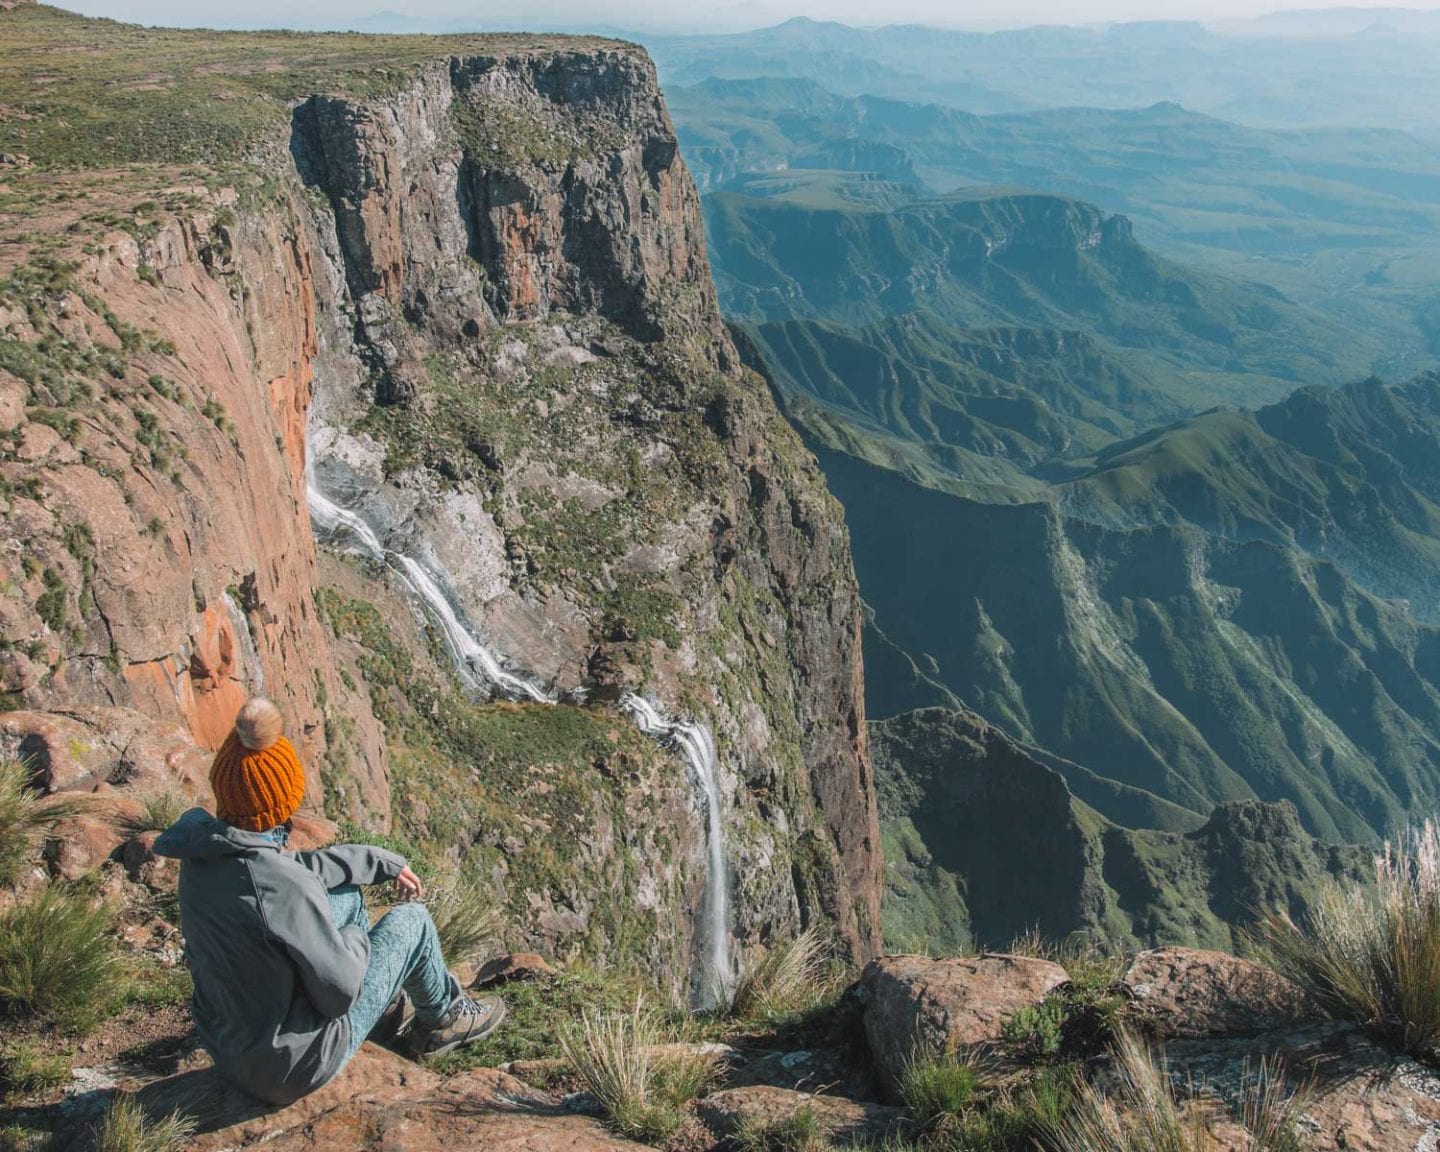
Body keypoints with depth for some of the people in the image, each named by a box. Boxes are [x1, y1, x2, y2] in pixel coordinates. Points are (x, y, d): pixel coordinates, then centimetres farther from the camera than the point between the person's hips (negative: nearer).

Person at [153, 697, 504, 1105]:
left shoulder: (203, 850, -10)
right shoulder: (283, 888, -34)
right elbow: (340, 992, -22)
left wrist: (380, 862, 16)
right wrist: (355, 938, -2)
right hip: (294, 1066, -7)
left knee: (344, 893, 18)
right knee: (411, 920, 5)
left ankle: (382, 998, 40)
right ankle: (444, 1018, 31)